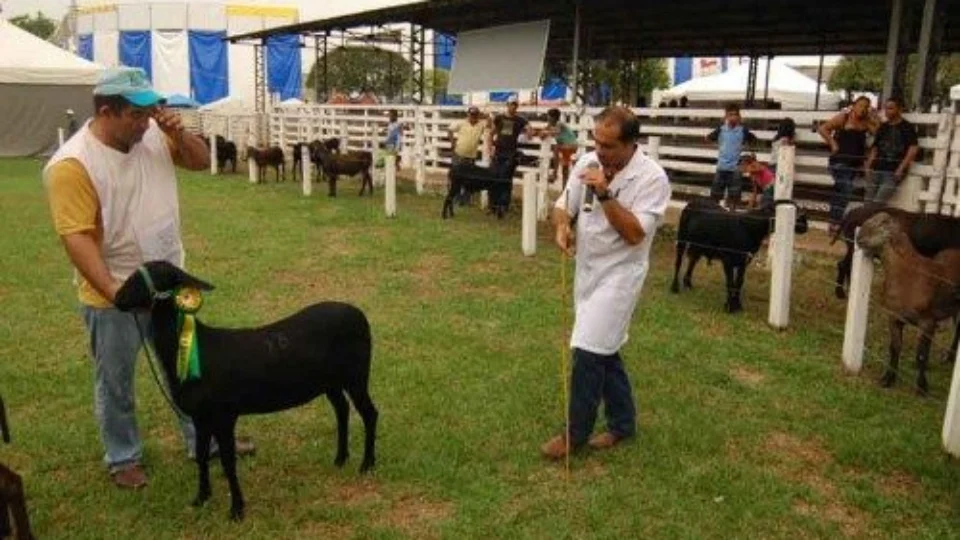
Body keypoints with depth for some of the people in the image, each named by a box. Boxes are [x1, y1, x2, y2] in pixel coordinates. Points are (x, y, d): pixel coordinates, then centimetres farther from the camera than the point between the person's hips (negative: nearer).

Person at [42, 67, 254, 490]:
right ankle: (123, 458, 32)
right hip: (113, 297, -6)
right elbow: (76, 237, -24)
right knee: (115, 383, 13)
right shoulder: (72, 165, -21)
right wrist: (113, 291, -32)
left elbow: (201, 161, 8)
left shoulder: (154, 136, -3)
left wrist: (179, 132, -12)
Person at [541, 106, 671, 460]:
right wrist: (562, 227, -16)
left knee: (587, 353, -9)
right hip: (587, 268, 7)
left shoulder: (651, 177, -19)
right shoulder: (587, 162, -1)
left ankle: (575, 433, 9)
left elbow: (635, 234, -23)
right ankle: (622, 423, 33)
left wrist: (605, 194, -29)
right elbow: (564, 206, 6)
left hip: (619, 273, -7)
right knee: (603, 350, 16)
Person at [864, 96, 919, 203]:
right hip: (877, 170, 6)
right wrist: (868, 167, 6)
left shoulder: (907, 127, 1)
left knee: (877, 202, -20)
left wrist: (900, 169, -15)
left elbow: (913, 148, -8)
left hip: (893, 172, -6)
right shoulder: (883, 127, 18)